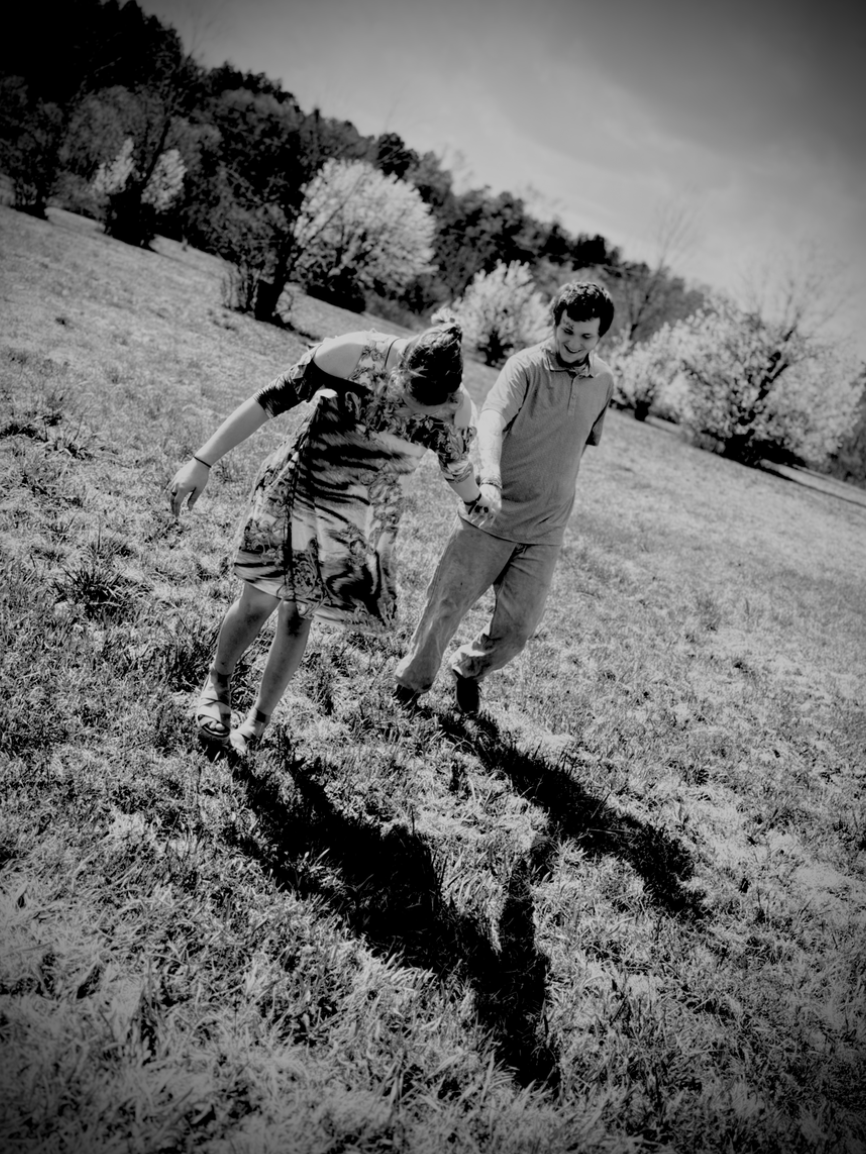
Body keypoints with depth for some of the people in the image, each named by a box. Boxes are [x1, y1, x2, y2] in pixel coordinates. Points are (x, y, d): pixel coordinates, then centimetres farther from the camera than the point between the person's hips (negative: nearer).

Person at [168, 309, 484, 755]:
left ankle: (258, 720, 27)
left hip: (361, 523, 2)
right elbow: (268, 402, -17)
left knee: (297, 617, 7)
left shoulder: (456, 408, -13)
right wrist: (202, 462, -17)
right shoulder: (352, 354, -22)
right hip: (295, 489, -1)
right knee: (257, 605, 1)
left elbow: (458, 468, 9)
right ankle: (217, 683, 32)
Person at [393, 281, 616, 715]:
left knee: (519, 625, 1)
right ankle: (412, 678, 30)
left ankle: (469, 669, 32)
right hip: (490, 517, -4)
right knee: (447, 605, 5)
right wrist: (490, 480, -47)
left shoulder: (603, 382, 4)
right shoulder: (526, 365, -13)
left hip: (544, 531, 4)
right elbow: (491, 418, -31)